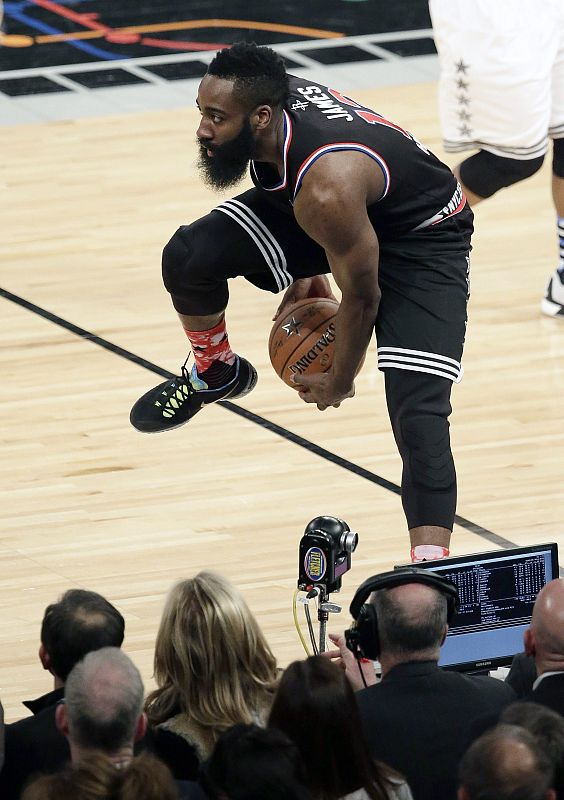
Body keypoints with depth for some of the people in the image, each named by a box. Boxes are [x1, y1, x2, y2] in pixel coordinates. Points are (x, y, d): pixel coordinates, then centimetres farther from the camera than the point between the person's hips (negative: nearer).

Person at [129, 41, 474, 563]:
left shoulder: (327, 186, -41)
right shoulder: (271, 102, -19)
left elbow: (360, 298, -26)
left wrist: (339, 383, -9)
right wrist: (305, 271, 12)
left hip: (421, 236, -7)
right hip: (335, 226, 8)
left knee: (417, 408, -23)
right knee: (188, 257, -10)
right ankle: (214, 373, 19)